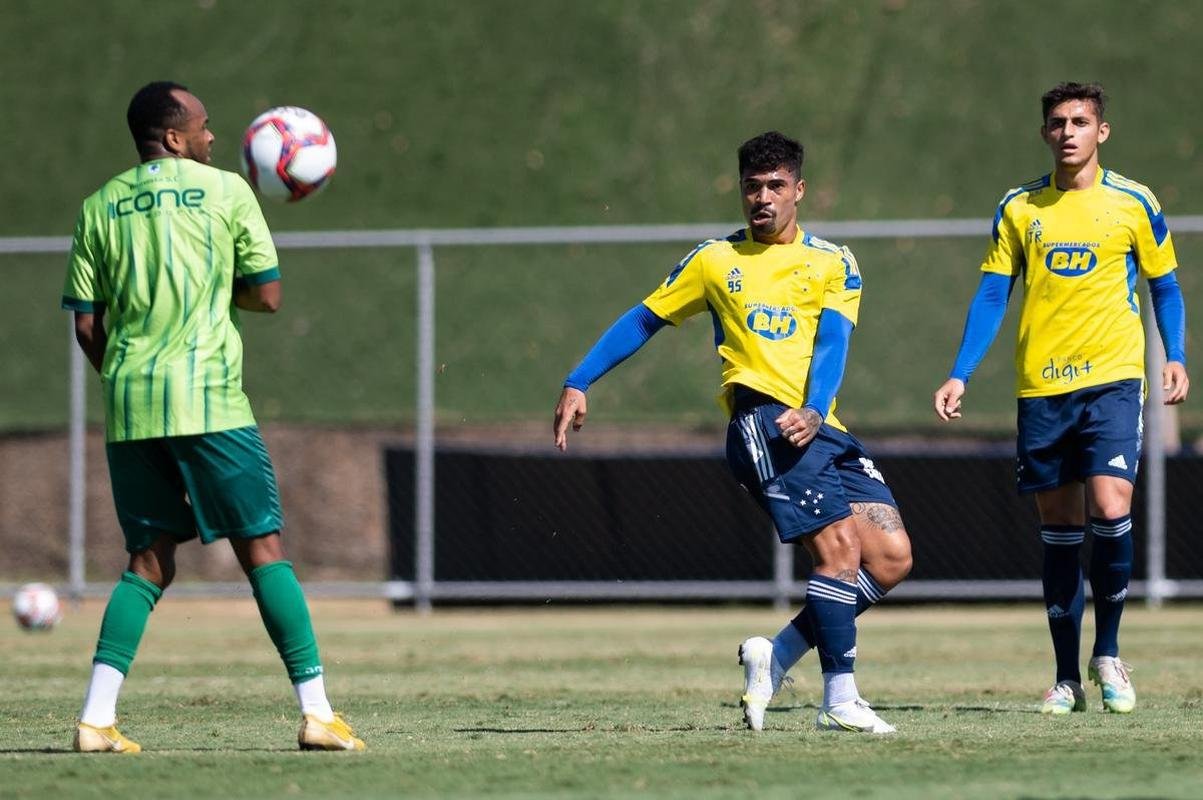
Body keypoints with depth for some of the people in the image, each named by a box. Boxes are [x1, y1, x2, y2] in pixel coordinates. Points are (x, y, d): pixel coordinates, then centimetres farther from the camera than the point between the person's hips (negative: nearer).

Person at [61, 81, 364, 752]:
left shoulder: (100, 207, 11)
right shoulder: (225, 191, 1)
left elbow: (87, 323, 10)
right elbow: (268, 296, 2)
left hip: (129, 402, 4)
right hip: (209, 398, -4)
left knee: (150, 562, 11)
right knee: (264, 550, 1)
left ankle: (97, 719, -2)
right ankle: (317, 711, -3)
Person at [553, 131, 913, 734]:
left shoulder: (832, 264, 14)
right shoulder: (714, 260, 13)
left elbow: (832, 342, -1)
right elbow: (642, 321, 19)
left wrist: (814, 411, -20)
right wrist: (578, 385, 12)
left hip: (822, 429, 4)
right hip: (760, 417, -4)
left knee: (891, 559, -8)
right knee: (840, 546, -21)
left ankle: (776, 656, 4)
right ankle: (839, 701, -21)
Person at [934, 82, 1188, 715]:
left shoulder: (1133, 204, 3)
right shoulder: (1018, 209, 7)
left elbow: (1164, 286, 10)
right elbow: (991, 295, 9)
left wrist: (1175, 358, -5)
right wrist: (960, 376, 0)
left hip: (1112, 379, -2)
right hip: (1041, 387, 2)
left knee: (1110, 508, -18)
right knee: (1058, 530, 5)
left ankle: (1108, 652, 1)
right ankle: (1067, 678, 12)